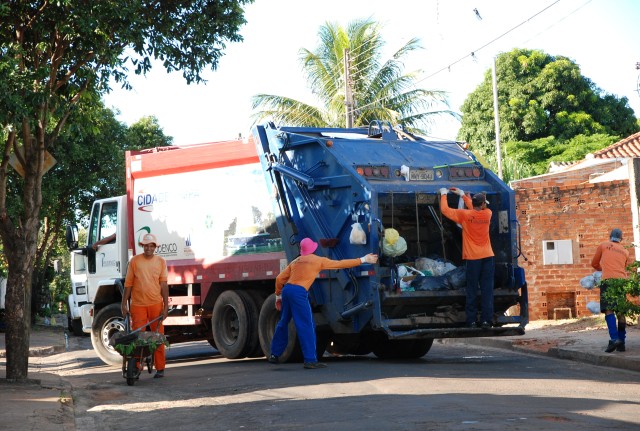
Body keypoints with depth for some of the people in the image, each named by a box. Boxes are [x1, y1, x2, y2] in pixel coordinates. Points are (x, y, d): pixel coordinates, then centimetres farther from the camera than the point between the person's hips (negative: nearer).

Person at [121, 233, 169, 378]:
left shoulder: (161, 261, 5)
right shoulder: (134, 261, 3)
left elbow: (163, 285, 3)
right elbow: (128, 284, 5)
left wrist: (166, 306, -1)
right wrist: (124, 304, 1)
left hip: (156, 304, 1)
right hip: (138, 305, 0)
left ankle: (160, 368, 11)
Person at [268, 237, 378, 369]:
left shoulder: (295, 261, 21)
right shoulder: (319, 260, 6)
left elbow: (279, 278, 17)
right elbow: (340, 264, 9)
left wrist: (278, 296, 29)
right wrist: (363, 260, 16)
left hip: (286, 290, 7)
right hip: (299, 293, -7)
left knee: (283, 323, 20)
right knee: (306, 326, -5)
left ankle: (274, 354, 27)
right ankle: (310, 360, -10)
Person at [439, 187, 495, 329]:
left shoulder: (465, 215, -6)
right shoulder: (487, 214, 2)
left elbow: (445, 210, 3)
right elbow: (475, 209, 23)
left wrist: (444, 194, 18)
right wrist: (463, 195, 30)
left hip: (472, 258, -1)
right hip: (487, 257, 1)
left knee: (472, 291, 3)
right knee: (487, 290, 1)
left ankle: (472, 321, 3)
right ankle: (487, 320, -4)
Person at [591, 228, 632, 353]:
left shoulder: (603, 246, 14)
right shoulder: (625, 251, 22)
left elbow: (594, 264, 23)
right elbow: (627, 269, 20)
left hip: (608, 280, -4)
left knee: (608, 310, -10)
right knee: (621, 312, 6)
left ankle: (614, 339, -26)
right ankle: (621, 343, 5)